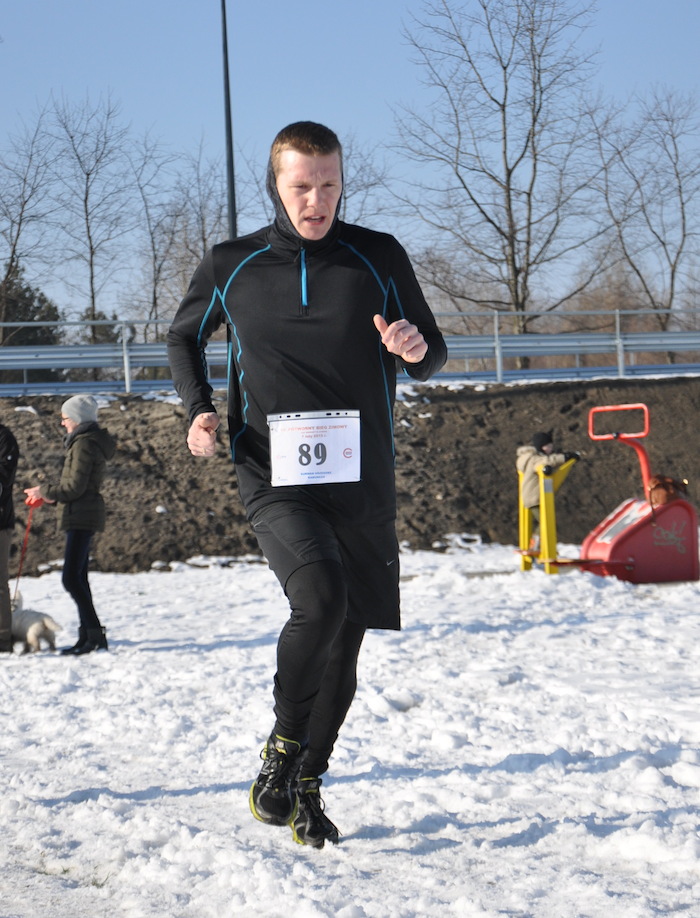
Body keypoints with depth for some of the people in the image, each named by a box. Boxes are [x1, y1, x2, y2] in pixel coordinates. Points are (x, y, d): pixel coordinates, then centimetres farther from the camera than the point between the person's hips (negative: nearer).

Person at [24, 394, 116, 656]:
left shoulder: (83, 444, -14)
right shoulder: (90, 441, 17)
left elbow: (74, 487, -18)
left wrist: (44, 491, -5)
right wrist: (50, 496, 18)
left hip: (81, 517, -11)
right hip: (84, 516, 11)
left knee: (71, 578, -13)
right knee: (78, 577, 13)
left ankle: (95, 634, -14)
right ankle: (87, 636, 16)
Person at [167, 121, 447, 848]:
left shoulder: (379, 258, 4)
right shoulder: (230, 268, 3)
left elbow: (433, 355, 11)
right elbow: (183, 337, 21)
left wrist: (414, 349, -14)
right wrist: (197, 408, 2)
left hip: (362, 484, 2)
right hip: (274, 481, -2)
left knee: (344, 640, 7)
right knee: (320, 599, -27)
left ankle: (306, 785, 25)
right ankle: (282, 747, -5)